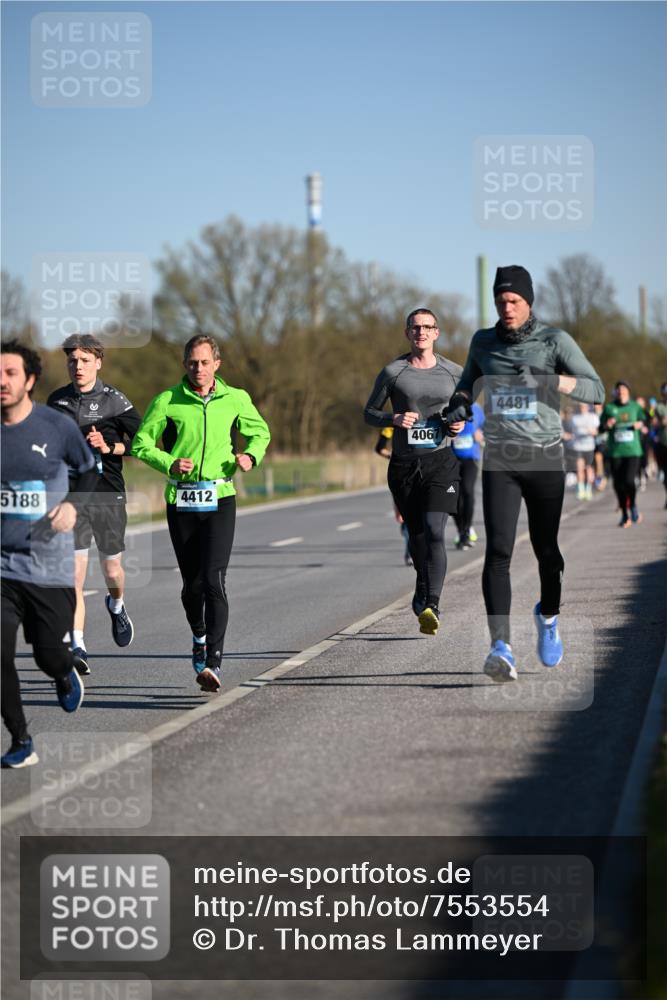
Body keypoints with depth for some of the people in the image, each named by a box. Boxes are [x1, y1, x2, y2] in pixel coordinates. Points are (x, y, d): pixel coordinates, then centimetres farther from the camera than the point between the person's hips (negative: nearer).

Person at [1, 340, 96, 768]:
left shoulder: (58, 427, -7)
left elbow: (89, 470, 9)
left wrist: (72, 504, -8)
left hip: (50, 566, -1)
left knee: (50, 656, 6)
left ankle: (66, 677, 44)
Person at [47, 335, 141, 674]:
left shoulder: (114, 401, -3)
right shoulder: (57, 401, 8)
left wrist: (109, 447, -15)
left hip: (108, 494, -1)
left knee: (111, 568, 11)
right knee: (74, 573, -11)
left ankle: (116, 606, 47)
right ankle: (77, 648, -13)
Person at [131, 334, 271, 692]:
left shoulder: (236, 400, 3)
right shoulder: (167, 402, -1)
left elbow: (260, 432, 19)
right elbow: (141, 443, 3)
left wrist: (250, 455, -2)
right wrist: (169, 463, -15)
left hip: (219, 499, -1)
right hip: (181, 500, 1)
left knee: (214, 581, -14)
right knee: (191, 583, 9)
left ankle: (213, 663, -19)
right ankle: (199, 636, 39)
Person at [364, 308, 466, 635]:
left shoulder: (452, 372, 6)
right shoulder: (392, 372, 1)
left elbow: (462, 406, 20)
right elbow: (370, 413, 7)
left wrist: (460, 424, -2)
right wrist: (394, 419, -13)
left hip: (440, 461, -1)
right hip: (404, 464, 1)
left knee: (434, 531, -17)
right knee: (416, 534, 11)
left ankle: (430, 606, -24)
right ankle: (424, 590, 38)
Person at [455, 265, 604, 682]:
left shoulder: (555, 340, -4)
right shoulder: (484, 341, 6)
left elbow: (596, 391, -10)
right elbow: (468, 385, 24)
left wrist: (548, 378, -27)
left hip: (545, 459, -1)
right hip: (500, 462, 1)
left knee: (547, 551, 9)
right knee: (498, 551, -16)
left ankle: (548, 615, 42)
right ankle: (501, 647, -25)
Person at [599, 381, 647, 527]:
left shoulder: (635, 406, 7)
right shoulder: (609, 408, 6)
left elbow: (644, 422, 13)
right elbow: (601, 426, 8)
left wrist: (640, 424, -9)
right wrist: (607, 425, -13)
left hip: (633, 450, -1)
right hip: (615, 451, 1)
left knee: (629, 480, -16)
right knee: (618, 484, 2)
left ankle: (633, 506, 12)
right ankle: (625, 515, 15)